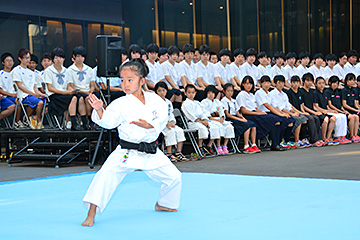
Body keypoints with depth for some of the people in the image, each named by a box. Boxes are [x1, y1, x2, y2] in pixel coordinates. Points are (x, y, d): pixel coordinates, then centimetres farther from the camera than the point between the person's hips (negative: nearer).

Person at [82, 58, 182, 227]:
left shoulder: (154, 99, 0)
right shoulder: (121, 104, -6)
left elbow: (162, 120, -7)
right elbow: (108, 121, -13)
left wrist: (148, 125, -24)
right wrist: (99, 110, -31)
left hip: (151, 152, 3)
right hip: (127, 152, -3)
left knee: (173, 176, 9)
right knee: (106, 174, -24)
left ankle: (162, 204, 38)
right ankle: (91, 213, -17)